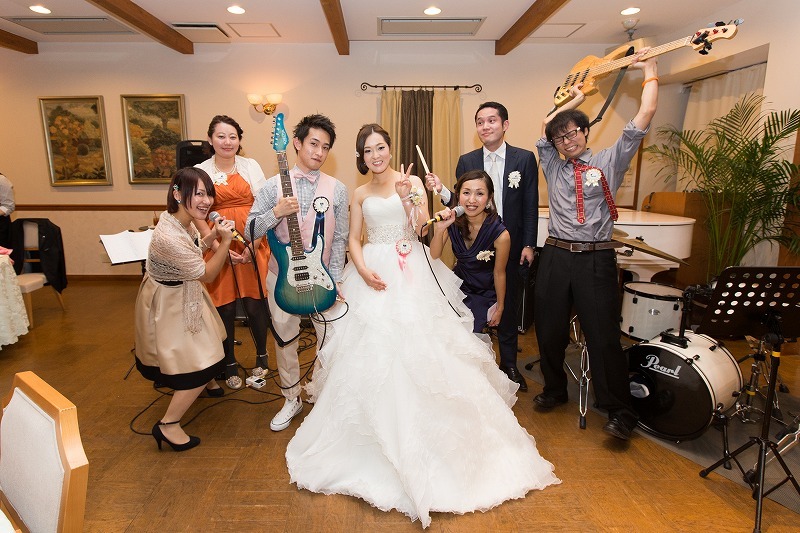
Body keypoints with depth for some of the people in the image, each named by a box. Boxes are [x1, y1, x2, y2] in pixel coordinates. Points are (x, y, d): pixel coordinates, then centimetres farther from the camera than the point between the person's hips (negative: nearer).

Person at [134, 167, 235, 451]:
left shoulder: (183, 219, -9)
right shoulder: (169, 237, -36)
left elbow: (193, 247, 13)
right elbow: (207, 274, -24)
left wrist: (212, 235, -3)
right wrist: (225, 241, -25)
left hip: (182, 294, 9)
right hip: (169, 304, -9)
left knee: (205, 347, 28)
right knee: (204, 364, -2)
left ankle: (205, 383, 58)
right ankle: (168, 425, 11)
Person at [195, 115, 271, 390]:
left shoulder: (251, 166, 4)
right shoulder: (200, 171, 4)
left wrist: (254, 243, -11)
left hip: (252, 244, 0)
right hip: (217, 245, 1)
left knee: (254, 303, 1)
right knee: (224, 305, 4)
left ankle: (261, 356, 24)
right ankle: (230, 363, 23)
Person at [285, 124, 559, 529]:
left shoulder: (412, 182, 3)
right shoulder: (360, 194, 10)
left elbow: (422, 226, -8)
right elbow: (354, 239, 7)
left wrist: (407, 196, -21)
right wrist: (363, 271, -9)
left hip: (411, 274, -2)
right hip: (373, 274, 2)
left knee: (416, 348, -5)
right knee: (371, 349, 0)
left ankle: (418, 430, 13)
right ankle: (378, 429, 18)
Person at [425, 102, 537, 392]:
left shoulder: (525, 158, -2)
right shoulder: (466, 161, 1)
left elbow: (531, 205, -2)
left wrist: (529, 245, -6)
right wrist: (441, 190, -19)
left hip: (511, 247, 0)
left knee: (508, 309, 12)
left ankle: (509, 364, 30)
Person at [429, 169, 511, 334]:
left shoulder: (500, 235, -27)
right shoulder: (453, 221, -17)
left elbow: (499, 273, -13)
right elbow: (435, 256, -13)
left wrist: (500, 308, 0)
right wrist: (439, 229, -33)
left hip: (484, 294, -3)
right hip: (458, 285, 3)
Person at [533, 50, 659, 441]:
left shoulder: (609, 162, 6)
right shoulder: (552, 166, 13)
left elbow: (644, 117, 3)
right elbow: (545, 125, 17)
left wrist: (649, 71, 11)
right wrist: (571, 101, 25)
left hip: (596, 260, -3)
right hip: (556, 257, 3)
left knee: (603, 336, -2)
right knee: (549, 331, 11)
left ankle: (620, 412, 13)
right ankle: (555, 390, 33)